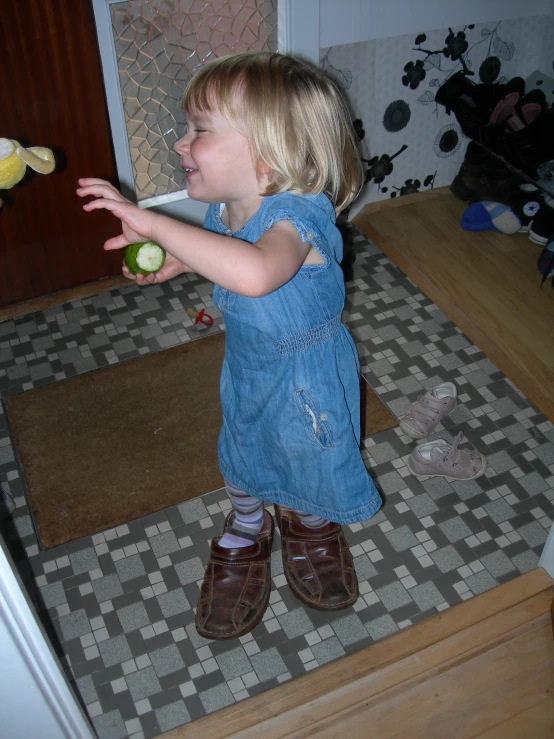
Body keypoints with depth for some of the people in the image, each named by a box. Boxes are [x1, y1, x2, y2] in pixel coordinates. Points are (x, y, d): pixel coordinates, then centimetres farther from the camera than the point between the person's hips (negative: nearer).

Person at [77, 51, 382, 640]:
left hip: (305, 375, -6)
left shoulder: (297, 215, -37)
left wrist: (154, 224, -54)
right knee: (241, 459, 24)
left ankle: (310, 528, 53)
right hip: (247, 365, 6)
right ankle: (245, 535, 55)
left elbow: (255, 272, -61)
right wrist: (176, 260, -10)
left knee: (309, 461, 19)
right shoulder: (227, 207, -14)